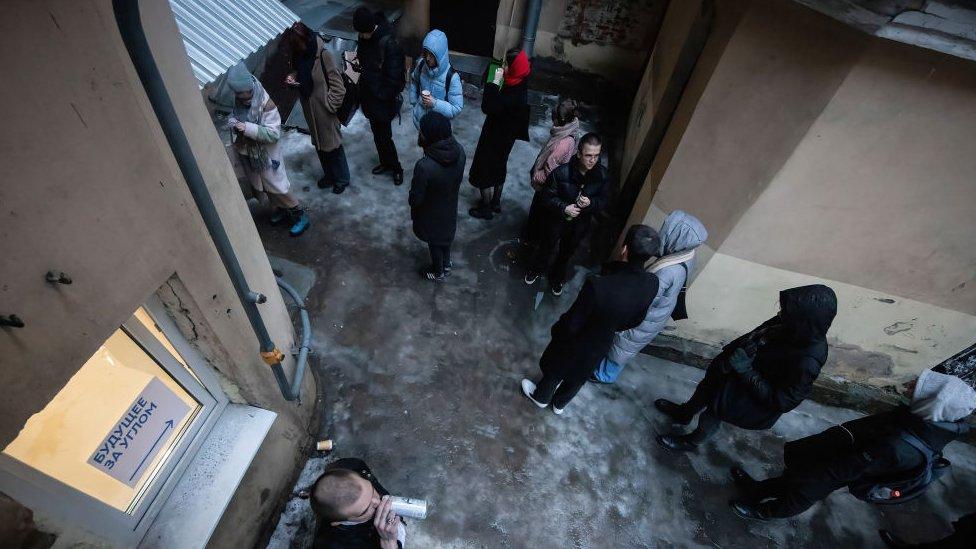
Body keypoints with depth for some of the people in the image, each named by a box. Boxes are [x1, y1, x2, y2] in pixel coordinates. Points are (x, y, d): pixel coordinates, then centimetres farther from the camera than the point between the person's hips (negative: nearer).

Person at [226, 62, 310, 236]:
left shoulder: (265, 105, -25)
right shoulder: (239, 100, -5)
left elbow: (274, 133, -26)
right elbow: (234, 117, 11)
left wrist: (247, 128, -33)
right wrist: (233, 123, -13)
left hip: (265, 154, -7)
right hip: (247, 153, 7)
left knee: (277, 188, 3)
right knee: (263, 187, 20)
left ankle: (300, 215, 18)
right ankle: (281, 209, 41)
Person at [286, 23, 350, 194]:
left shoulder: (323, 55, -19)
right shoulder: (300, 55, 2)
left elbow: (338, 86, -18)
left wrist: (330, 105, -18)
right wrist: (293, 79, -4)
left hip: (324, 111, -7)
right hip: (309, 110, 7)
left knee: (333, 145, 5)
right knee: (319, 145, 18)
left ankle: (342, 179, 23)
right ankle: (329, 175, 36)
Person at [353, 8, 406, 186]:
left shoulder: (389, 44, -26)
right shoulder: (365, 38, -2)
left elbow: (394, 77, -27)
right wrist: (358, 64, -4)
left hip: (383, 99, -8)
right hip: (369, 95, 8)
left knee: (384, 136, 4)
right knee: (377, 132, 20)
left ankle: (396, 167, 25)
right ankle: (385, 162, 40)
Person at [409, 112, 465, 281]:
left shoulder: (424, 166, -40)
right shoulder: (459, 151, -22)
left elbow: (416, 198, -25)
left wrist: (412, 204, -2)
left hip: (432, 215, -5)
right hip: (450, 208, 5)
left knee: (435, 242, 23)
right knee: (446, 236, 31)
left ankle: (438, 273, 49)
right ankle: (447, 264, 57)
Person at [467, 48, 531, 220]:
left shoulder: (515, 95, -33)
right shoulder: (518, 85, -4)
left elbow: (487, 107, -36)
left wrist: (495, 82, -32)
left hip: (496, 138, -10)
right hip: (504, 136, 10)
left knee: (484, 173, 8)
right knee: (498, 168, 25)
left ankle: (485, 209, 25)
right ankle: (496, 203, 44)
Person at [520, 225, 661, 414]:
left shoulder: (598, 285, -42)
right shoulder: (652, 284, -24)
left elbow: (571, 324, -28)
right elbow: (634, 321, -6)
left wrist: (556, 329, -6)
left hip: (577, 343, -5)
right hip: (602, 345, 5)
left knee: (554, 370, 28)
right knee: (578, 377, 32)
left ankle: (541, 397, 56)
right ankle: (560, 403, 59)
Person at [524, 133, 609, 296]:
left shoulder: (602, 176, -20)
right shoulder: (561, 172, -28)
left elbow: (603, 202, -8)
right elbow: (547, 197, -16)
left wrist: (590, 203, -31)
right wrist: (563, 207, -33)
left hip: (580, 225, 3)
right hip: (556, 220, -2)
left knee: (566, 254, 26)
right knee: (547, 248, 24)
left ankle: (556, 278, 55)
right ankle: (535, 270, 55)